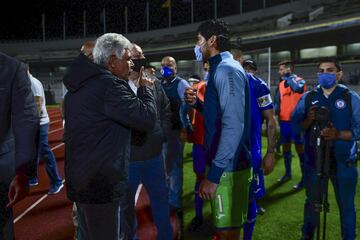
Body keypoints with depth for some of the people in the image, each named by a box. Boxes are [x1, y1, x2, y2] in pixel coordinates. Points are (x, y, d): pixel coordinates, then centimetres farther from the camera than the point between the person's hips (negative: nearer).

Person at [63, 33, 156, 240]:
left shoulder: (81, 84, 11)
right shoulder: (109, 85, -20)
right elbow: (147, 118, -22)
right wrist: (146, 88, -4)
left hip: (80, 178, 10)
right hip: (101, 183, -10)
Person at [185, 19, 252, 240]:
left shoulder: (226, 69, -17)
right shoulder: (222, 68, 15)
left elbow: (233, 126, -27)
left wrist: (214, 174, -27)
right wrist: (197, 103, 5)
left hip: (228, 166, -10)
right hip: (225, 162, 10)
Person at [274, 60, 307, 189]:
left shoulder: (300, 81, -8)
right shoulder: (281, 84, 11)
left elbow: (297, 88, -33)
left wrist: (289, 77, -18)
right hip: (284, 120, 7)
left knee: (299, 148, 0)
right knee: (285, 147, 15)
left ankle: (304, 177, 10)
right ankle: (288, 173, 30)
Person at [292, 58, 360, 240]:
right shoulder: (307, 98, 3)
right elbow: (295, 126, -2)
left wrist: (338, 134, -24)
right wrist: (308, 120, -21)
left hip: (343, 162, -1)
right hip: (314, 160, 2)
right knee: (312, 201, 16)